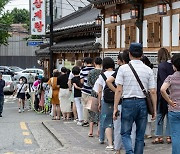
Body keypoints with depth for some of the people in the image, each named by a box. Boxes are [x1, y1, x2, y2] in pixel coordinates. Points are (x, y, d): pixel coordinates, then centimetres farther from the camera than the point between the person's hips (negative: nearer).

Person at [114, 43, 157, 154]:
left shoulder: (123, 68, -3)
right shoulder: (148, 70, 3)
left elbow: (119, 90, -5)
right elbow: (153, 92, 1)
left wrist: (115, 108, 0)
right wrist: (154, 110, 8)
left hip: (128, 103, -2)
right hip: (143, 103, 2)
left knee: (125, 133, 7)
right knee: (140, 135, 12)